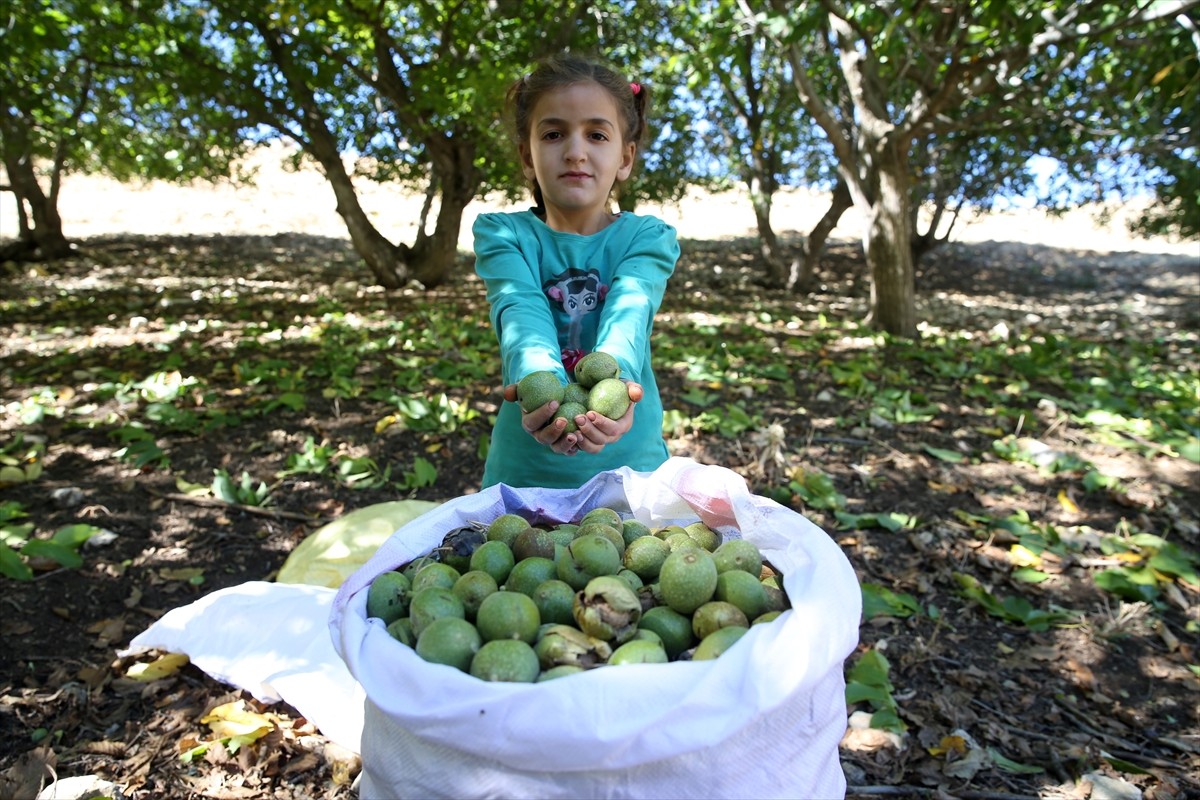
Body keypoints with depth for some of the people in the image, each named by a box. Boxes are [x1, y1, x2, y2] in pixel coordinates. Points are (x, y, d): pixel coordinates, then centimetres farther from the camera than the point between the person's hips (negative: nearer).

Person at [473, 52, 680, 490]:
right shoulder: (504, 235, -2)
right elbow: (521, 314, -21)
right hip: (524, 469, 0)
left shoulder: (647, 238, -2)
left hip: (629, 464, 0)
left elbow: (626, 315, -22)